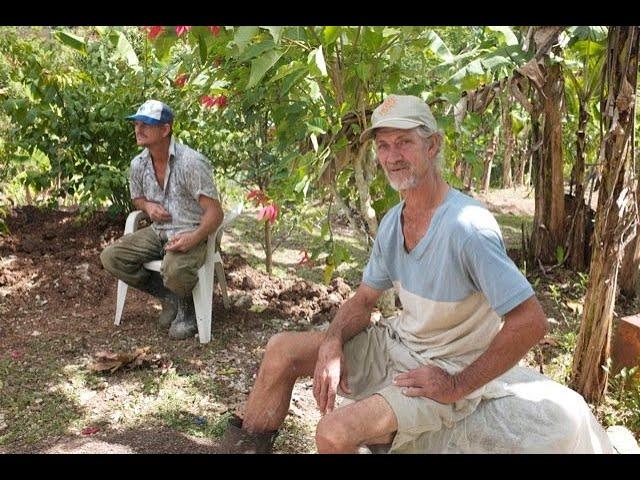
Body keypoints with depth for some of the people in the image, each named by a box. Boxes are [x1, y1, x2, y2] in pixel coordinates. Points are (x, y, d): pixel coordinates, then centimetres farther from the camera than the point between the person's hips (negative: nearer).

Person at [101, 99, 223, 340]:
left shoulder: (191, 162, -17)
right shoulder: (138, 164, 3)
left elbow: (215, 213, -18)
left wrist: (194, 238, -34)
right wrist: (148, 206, -2)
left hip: (191, 233, -7)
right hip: (157, 231, 7)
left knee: (175, 272, -37)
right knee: (110, 257, -13)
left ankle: (187, 304, 1)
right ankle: (170, 296, 0)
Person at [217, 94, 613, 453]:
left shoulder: (468, 227, -27)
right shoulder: (393, 222, -1)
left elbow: (531, 323, -27)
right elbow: (364, 300, 8)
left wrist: (458, 386, -19)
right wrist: (332, 345, -13)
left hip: (446, 366, -7)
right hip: (399, 343, 8)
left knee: (337, 430, -27)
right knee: (281, 350, 0)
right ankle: (245, 446, 14)